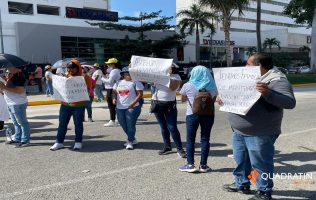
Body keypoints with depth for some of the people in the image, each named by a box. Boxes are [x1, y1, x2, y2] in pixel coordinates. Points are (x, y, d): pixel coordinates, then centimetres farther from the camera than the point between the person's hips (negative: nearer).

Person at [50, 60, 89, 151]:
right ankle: (59, 142, 17)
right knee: (62, 123, 8)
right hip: (65, 105, 4)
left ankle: (78, 142, 17)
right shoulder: (66, 76, 11)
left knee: (78, 124, 6)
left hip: (79, 106, -4)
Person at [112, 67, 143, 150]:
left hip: (132, 107, -5)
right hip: (120, 108, 6)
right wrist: (114, 98, -3)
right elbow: (114, 92, 18)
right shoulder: (118, 83, 15)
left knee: (130, 125, -6)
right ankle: (133, 139, 29)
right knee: (124, 125, 11)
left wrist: (133, 103, -19)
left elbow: (140, 94, -8)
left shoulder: (136, 82, -2)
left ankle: (130, 141, 9)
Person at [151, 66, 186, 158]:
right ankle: (167, 147, 24)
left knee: (172, 127, -7)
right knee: (163, 127, 13)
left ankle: (179, 149, 3)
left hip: (169, 105, -4)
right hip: (157, 103, 4)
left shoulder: (176, 77, -1)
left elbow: (173, 87, -19)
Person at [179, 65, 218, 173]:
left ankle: (190, 165, 7)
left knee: (190, 139, 7)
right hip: (208, 114, 2)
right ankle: (203, 165, 11)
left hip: (192, 114, -2)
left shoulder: (187, 86, -3)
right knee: (205, 139, 7)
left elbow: (183, 99, 9)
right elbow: (214, 100, 13)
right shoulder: (211, 86, 3)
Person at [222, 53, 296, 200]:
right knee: (241, 160, 21)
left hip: (259, 134, -8)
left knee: (260, 164, 5)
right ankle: (242, 184, 38)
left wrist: (268, 93, -37)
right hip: (239, 131, 9)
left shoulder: (277, 81, -14)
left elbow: (290, 102, -25)